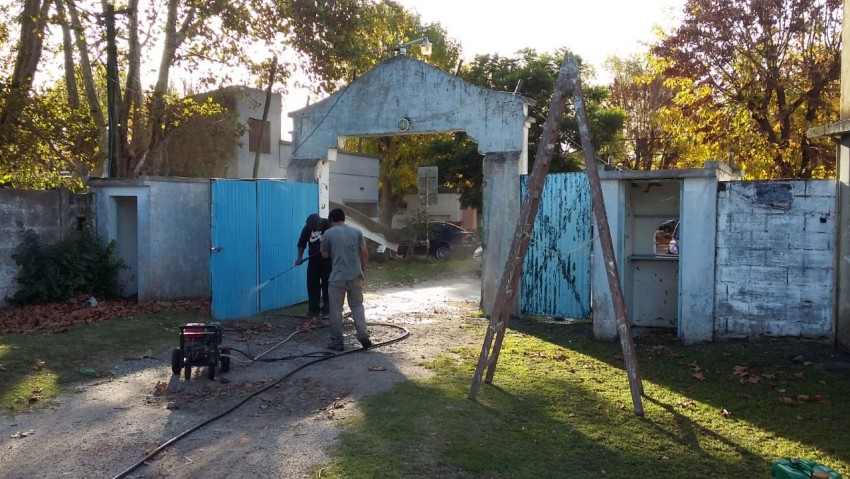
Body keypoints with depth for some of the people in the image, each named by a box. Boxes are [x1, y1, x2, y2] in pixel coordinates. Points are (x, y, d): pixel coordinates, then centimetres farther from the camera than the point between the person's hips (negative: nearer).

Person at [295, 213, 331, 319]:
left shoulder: (329, 225, -16)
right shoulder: (307, 228, -5)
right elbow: (301, 243, 5)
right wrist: (300, 257, -4)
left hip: (328, 260, -4)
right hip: (313, 260, 4)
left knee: (327, 284, 1)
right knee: (312, 285, 3)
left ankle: (327, 309, 10)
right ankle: (314, 309, 10)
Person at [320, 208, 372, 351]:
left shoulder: (329, 233, -1)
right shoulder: (357, 231, 6)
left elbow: (325, 255, 8)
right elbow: (365, 252, 2)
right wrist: (363, 269, 13)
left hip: (337, 277, -3)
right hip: (355, 276, 3)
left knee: (336, 309, 6)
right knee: (357, 305, 14)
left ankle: (337, 341, 10)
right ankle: (363, 335, 1)